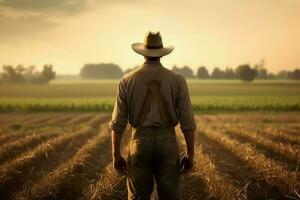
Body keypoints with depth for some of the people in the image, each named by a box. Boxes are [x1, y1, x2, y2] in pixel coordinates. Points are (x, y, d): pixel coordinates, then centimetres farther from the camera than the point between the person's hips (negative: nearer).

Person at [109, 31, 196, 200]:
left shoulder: (128, 80, -1)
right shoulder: (177, 80, -3)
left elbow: (118, 121, -2)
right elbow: (188, 121, -6)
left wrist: (116, 155, 5)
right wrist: (190, 154, 1)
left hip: (140, 142, 0)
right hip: (167, 143, 0)